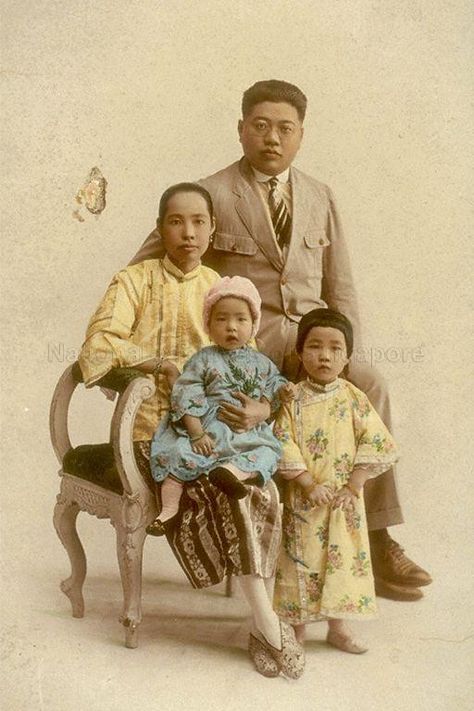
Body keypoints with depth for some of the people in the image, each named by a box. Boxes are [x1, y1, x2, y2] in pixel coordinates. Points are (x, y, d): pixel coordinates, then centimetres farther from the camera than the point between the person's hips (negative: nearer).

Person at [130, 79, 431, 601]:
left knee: (371, 388, -26)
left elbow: (340, 288, 16)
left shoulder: (319, 197, 16)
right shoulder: (212, 194, 2)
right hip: (246, 343, -4)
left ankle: (375, 539, -16)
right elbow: (142, 273, 5)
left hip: (311, 341, 4)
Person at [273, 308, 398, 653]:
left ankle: (339, 627, 25)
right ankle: (297, 628, 21)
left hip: (344, 498, 1)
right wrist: (310, 484, -18)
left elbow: (377, 444, -6)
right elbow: (283, 445, -11)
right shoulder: (292, 398, -3)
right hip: (302, 499, -1)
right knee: (301, 558, 5)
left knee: (342, 558, 8)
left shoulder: (353, 398, -2)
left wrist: (352, 487, -11)